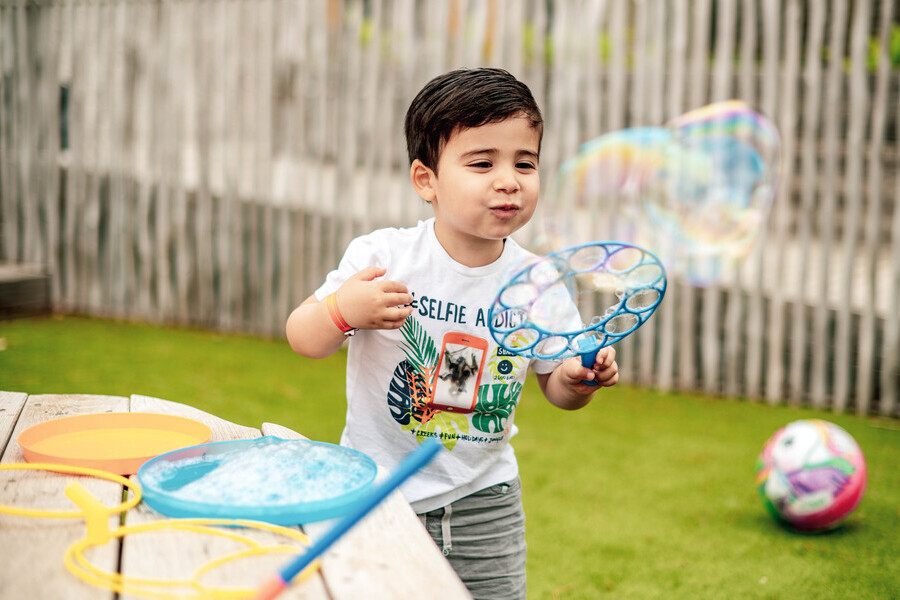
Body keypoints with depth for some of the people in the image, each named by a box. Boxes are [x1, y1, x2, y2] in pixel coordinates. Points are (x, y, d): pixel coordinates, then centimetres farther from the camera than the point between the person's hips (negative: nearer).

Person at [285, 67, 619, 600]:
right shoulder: (382, 257, -15)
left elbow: (556, 385, 5)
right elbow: (304, 340, -8)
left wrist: (579, 379, -18)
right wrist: (342, 312, -29)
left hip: (482, 501, 2)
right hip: (376, 495, -1)